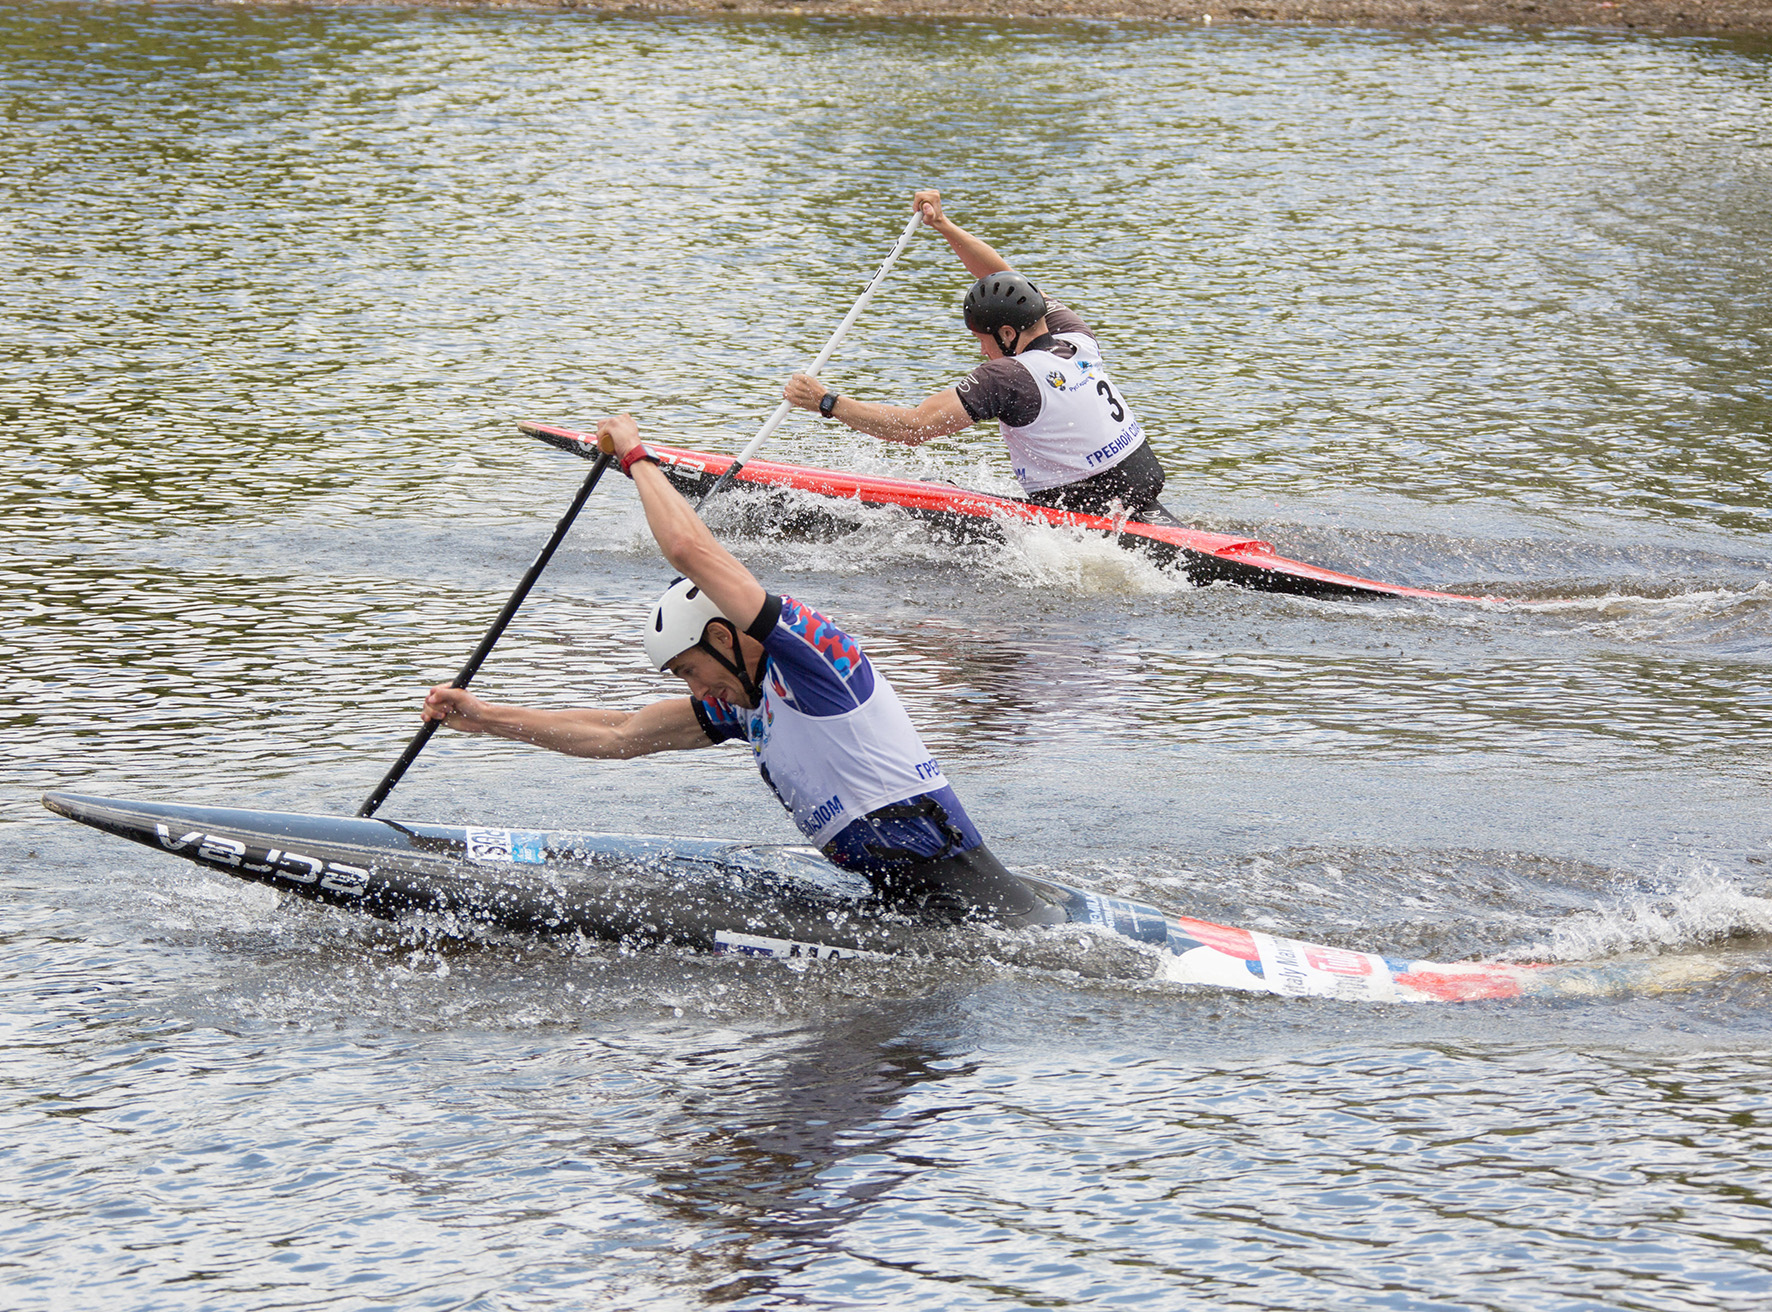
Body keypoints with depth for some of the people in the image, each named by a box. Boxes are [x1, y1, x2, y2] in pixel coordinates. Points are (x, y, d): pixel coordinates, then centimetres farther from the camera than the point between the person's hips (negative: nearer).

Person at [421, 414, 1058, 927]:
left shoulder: (807, 645, -8)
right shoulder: (743, 702, 19)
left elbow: (690, 548, -15)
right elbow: (620, 735, 25)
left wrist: (637, 455, -1)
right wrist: (486, 717, 26)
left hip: (953, 888, -10)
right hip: (891, 900, 10)